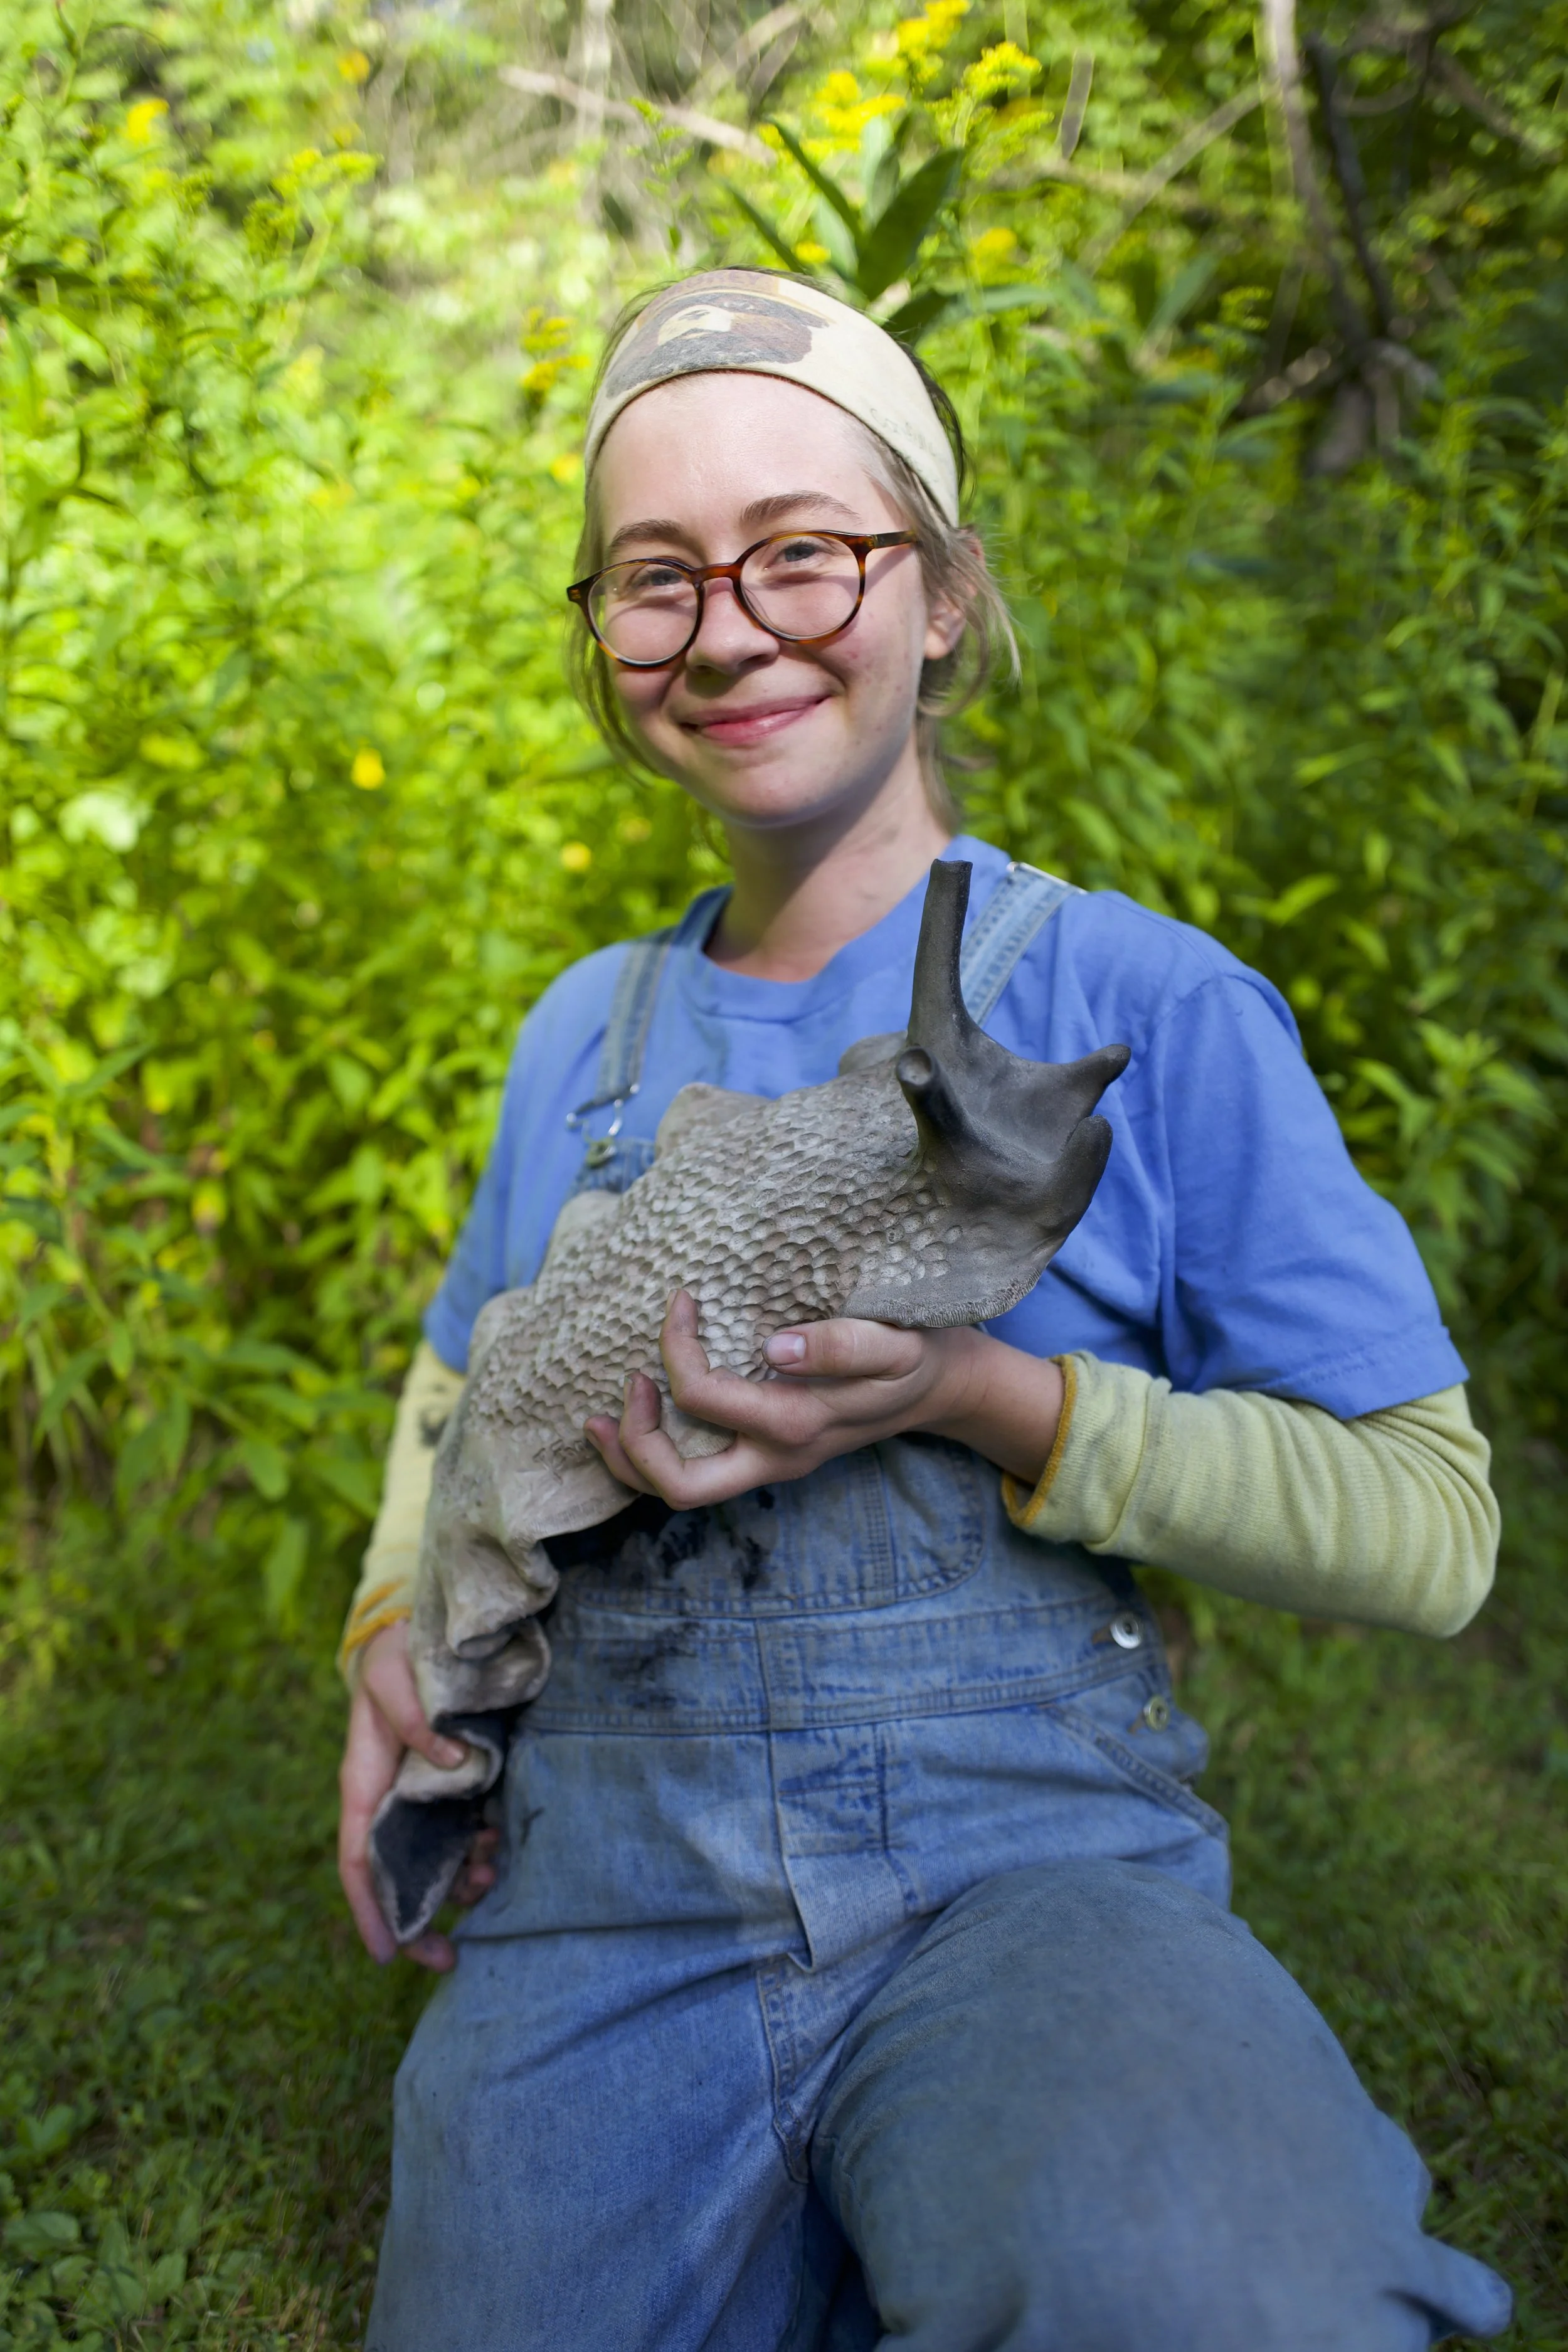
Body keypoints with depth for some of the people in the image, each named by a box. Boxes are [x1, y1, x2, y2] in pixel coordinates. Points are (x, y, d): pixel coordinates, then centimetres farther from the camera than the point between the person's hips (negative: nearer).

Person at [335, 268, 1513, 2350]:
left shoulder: (1143, 1000, 1)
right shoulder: (587, 1032, 15)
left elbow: (1428, 1525, -1)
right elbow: (467, 1363, 32)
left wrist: (981, 1400, -14)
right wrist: (398, 1620, 12)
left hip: (1030, 1857, -4)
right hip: (604, 1898, 5)